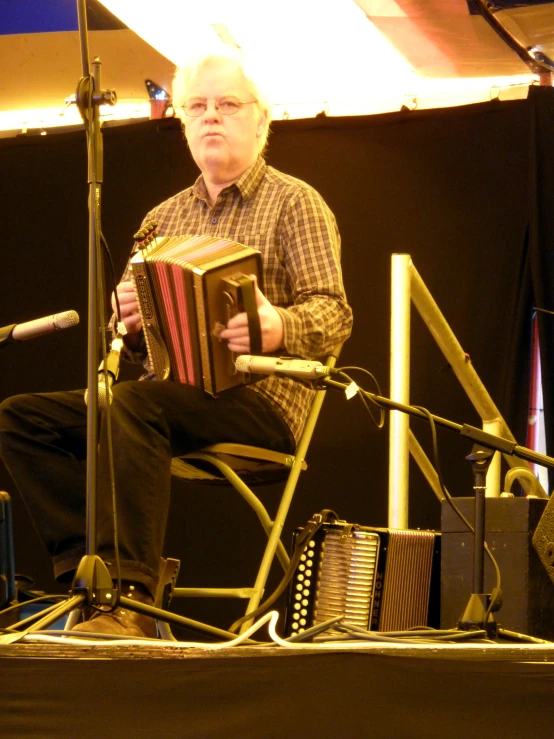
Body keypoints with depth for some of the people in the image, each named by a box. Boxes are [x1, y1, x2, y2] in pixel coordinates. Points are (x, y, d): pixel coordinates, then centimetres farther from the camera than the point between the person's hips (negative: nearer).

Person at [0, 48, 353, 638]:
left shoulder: (294, 203, 3)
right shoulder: (165, 217, 20)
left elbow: (334, 313, -9)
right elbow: (129, 346, 17)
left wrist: (279, 328, -32)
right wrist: (127, 321, -8)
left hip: (262, 397, -6)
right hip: (168, 391, 6)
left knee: (132, 406, -36)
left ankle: (129, 600, -37)